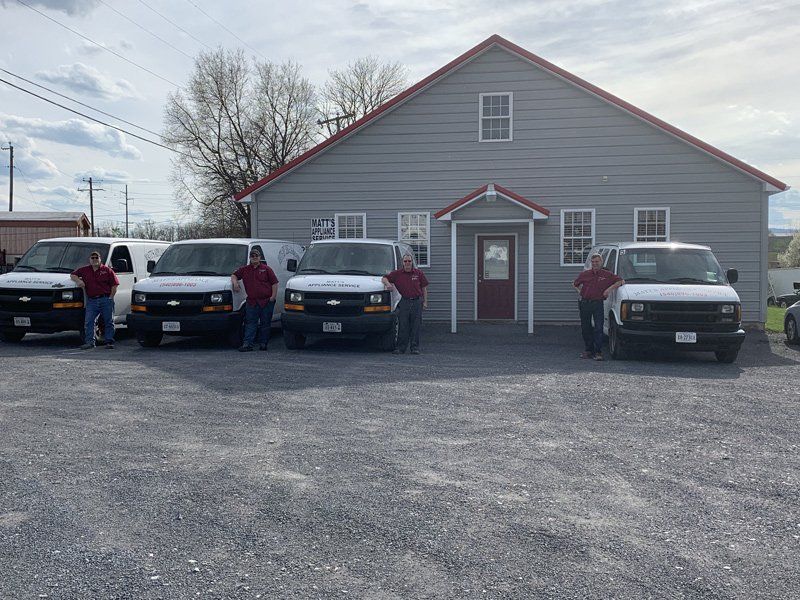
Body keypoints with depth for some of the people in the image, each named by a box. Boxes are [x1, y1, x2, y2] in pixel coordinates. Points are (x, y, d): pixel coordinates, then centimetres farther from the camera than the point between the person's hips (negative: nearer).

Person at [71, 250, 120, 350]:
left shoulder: (107, 270, 6)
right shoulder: (85, 270, 13)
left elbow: (115, 284, 3)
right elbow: (72, 275, 21)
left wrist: (111, 297, -5)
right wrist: (78, 280, -1)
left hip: (106, 299, -2)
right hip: (91, 301, 2)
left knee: (109, 322, 0)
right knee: (88, 322, -8)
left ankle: (109, 342, 5)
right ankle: (89, 341, -8)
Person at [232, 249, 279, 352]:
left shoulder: (266, 269, 4)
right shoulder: (244, 270, 12)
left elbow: (274, 283, 1)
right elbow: (234, 275, 22)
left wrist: (273, 296, -8)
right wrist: (235, 282, -1)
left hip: (266, 301, -2)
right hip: (252, 302, 2)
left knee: (265, 324, 4)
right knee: (250, 323, -2)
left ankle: (263, 343, 12)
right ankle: (247, 344, -7)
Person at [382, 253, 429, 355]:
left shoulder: (419, 273, 8)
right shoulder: (397, 273, 6)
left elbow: (424, 288, 11)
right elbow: (384, 278, 7)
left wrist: (425, 301, 5)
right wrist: (388, 284, -14)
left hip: (417, 301, 0)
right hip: (404, 302, 0)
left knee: (415, 327, 2)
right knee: (403, 326, -1)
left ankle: (415, 347, 7)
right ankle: (401, 347, 4)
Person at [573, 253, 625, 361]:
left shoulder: (607, 275, 2)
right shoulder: (585, 274, 10)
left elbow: (621, 281, 1)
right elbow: (575, 284, 25)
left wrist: (610, 288, -9)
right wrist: (579, 290, 6)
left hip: (598, 304, -3)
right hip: (585, 303, 3)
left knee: (598, 328, -8)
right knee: (585, 328, 8)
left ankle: (597, 352, -6)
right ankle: (588, 350, 18)